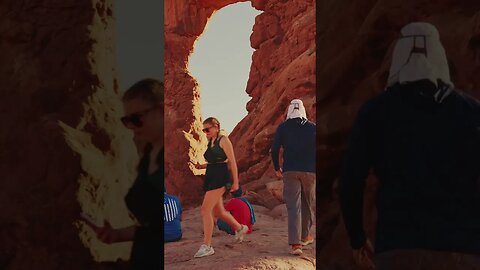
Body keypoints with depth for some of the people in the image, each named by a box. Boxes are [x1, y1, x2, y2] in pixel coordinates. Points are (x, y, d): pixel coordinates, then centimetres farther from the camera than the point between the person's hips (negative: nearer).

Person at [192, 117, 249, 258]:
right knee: (218, 211, 17)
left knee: (205, 210, -17)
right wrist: (201, 166, 5)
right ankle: (240, 228, 41)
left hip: (220, 178, -9)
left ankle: (207, 246, -15)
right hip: (211, 178, 9)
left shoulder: (223, 140, -6)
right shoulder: (210, 143, 17)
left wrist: (235, 182, -13)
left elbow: (232, 161, -10)